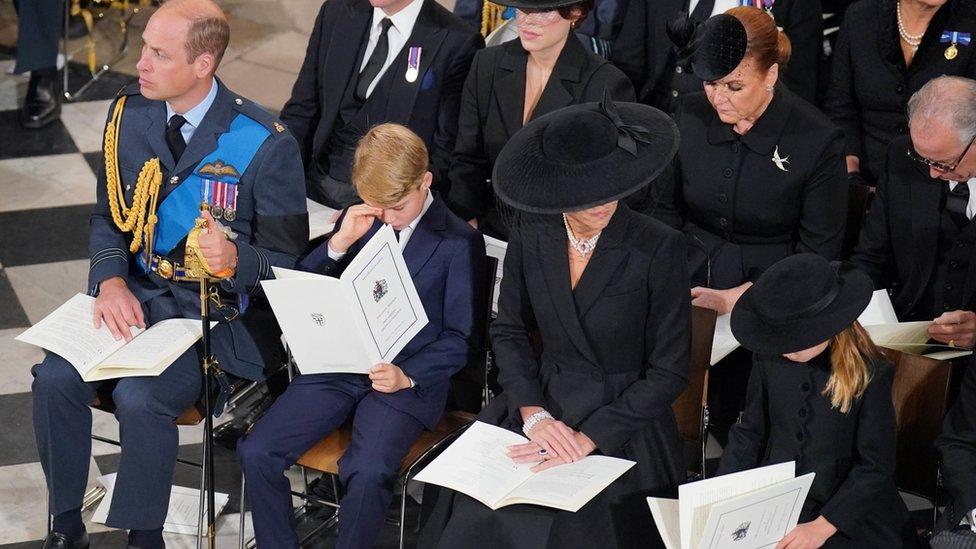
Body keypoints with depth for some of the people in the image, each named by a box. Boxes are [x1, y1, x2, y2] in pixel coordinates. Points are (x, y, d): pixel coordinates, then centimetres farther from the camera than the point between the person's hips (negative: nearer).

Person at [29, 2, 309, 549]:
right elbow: (108, 216, 11)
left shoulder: (265, 143, -14)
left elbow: (286, 257, -8)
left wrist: (234, 259, -31)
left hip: (219, 311, -5)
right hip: (136, 295, 5)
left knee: (141, 397, -29)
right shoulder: (130, 114, 2)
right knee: (55, 378, -19)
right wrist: (110, 279, -9)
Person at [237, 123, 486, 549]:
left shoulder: (459, 242, -2)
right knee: (256, 453, -14)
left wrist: (408, 376, -18)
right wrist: (339, 243, -6)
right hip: (336, 368, 5)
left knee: (367, 473, -32)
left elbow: (459, 337, -2)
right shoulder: (357, 222, 12)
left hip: (408, 379, -5)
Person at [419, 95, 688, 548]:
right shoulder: (531, 238, -2)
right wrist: (532, 413, -8)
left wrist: (586, 440, -15)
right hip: (541, 407, 3)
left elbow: (670, 372, -10)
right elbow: (508, 332, 9)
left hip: (621, 423, -3)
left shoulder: (658, 248, -13)